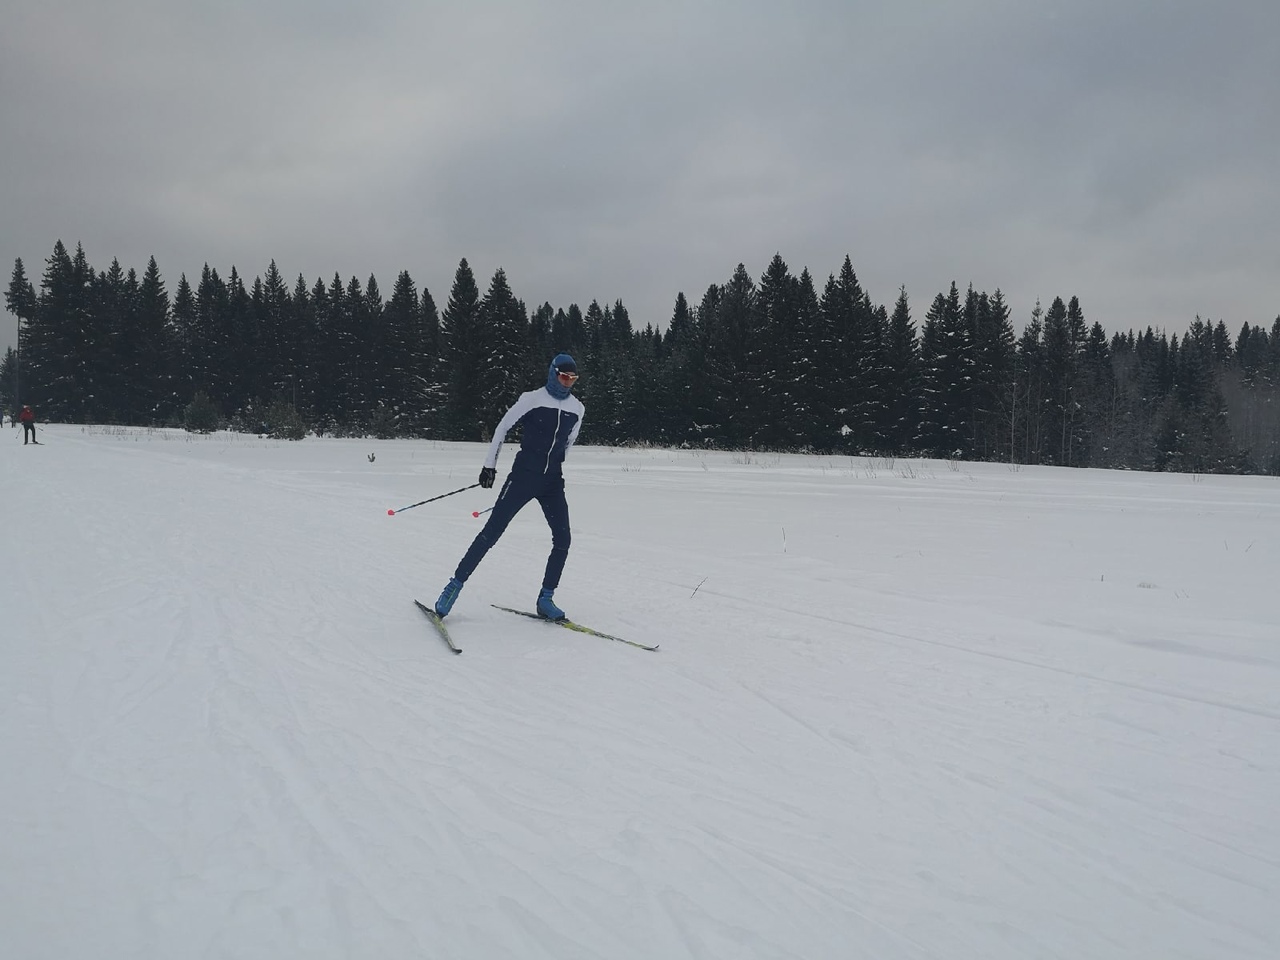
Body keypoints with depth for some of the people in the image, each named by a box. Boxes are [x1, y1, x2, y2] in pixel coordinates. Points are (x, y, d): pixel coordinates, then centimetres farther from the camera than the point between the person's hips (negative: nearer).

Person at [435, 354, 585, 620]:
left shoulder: (577, 408, 4)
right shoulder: (532, 399, -8)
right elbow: (502, 428, 0)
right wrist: (490, 465, 0)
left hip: (553, 481, 4)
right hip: (523, 475, -4)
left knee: (562, 539, -4)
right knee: (492, 531, -6)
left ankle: (545, 599, 8)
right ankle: (456, 584, 3)